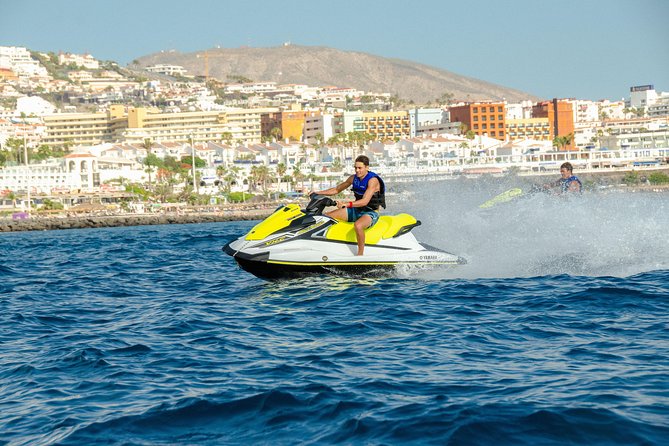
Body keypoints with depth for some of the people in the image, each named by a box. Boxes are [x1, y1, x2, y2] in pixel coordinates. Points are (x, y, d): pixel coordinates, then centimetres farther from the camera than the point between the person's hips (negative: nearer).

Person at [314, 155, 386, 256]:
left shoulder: (373, 180, -20)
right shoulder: (353, 178, 2)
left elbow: (365, 201, -32)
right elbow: (336, 189, 14)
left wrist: (346, 204, -44)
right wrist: (317, 193, 2)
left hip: (371, 212, -8)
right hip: (356, 210, 8)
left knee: (358, 225, -43)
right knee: (326, 216, -3)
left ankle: (360, 255, -33)